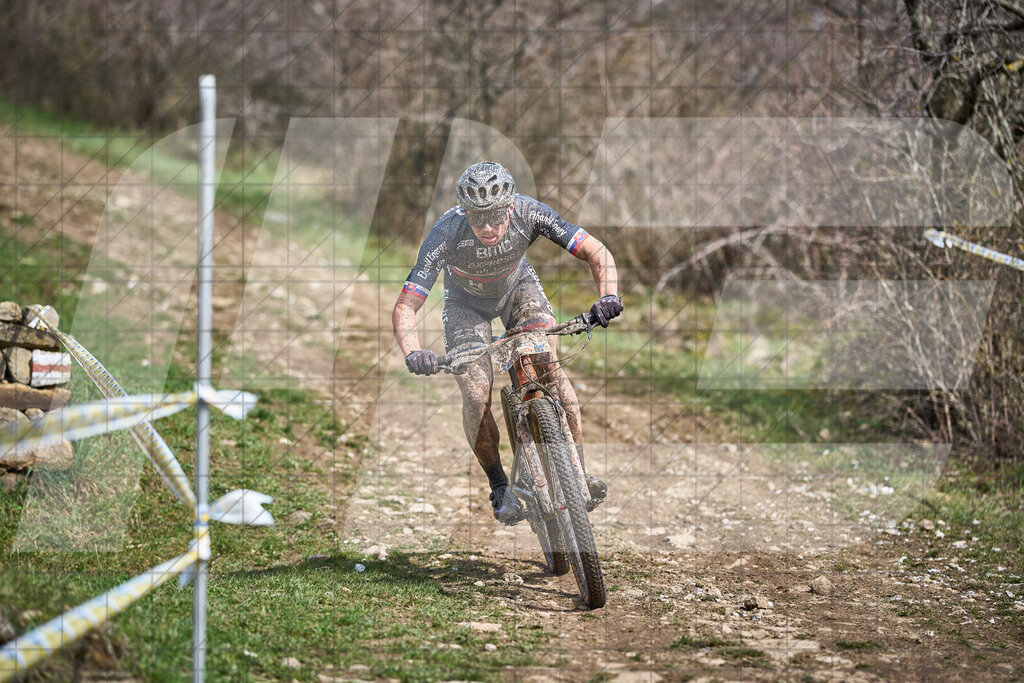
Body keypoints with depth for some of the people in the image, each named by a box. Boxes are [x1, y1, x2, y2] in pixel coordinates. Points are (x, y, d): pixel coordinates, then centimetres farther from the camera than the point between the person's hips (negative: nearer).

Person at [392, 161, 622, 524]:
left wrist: (608, 296, -51)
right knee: (477, 397, -16)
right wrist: (413, 354, -56)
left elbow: (597, 252, -32)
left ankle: (578, 472, -9)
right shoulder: (446, 233, -38)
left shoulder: (529, 214, -35)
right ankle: (500, 487, 6)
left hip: (518, 286, 1)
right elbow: (404, 308, -38)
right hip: (467, 301, -1)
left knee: (551, 368, -20)